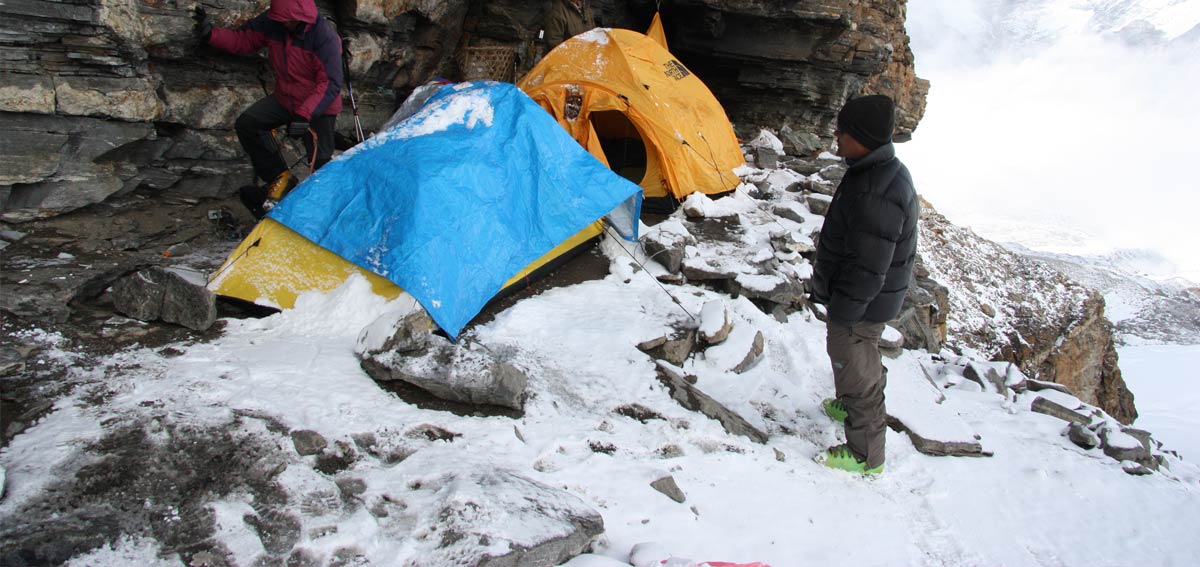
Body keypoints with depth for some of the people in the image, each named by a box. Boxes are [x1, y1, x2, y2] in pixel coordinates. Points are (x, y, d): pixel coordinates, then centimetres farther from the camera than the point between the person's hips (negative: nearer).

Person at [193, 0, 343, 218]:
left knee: (319, 161, -8)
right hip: (285, 98, 6)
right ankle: (280, 179, 10)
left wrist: (304, 114, -37)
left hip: (318, 106, -6)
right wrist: (211, 34, -17)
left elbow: (330, 84, -29)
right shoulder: (272, 23, -10)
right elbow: (243, 39, 3)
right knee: (247, 124, 0)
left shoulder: (324, 36, -28)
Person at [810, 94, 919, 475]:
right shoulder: (887, 170, 0)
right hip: (867, 300, 10)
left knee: (856, 371, 7)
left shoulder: (874, 197, -35)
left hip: (862, 305, -10)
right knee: (861, 361, 30)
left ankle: (865, 455, 24)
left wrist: (841, 313, -19)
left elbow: (866, 270, -30)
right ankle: (851, 406, 55)